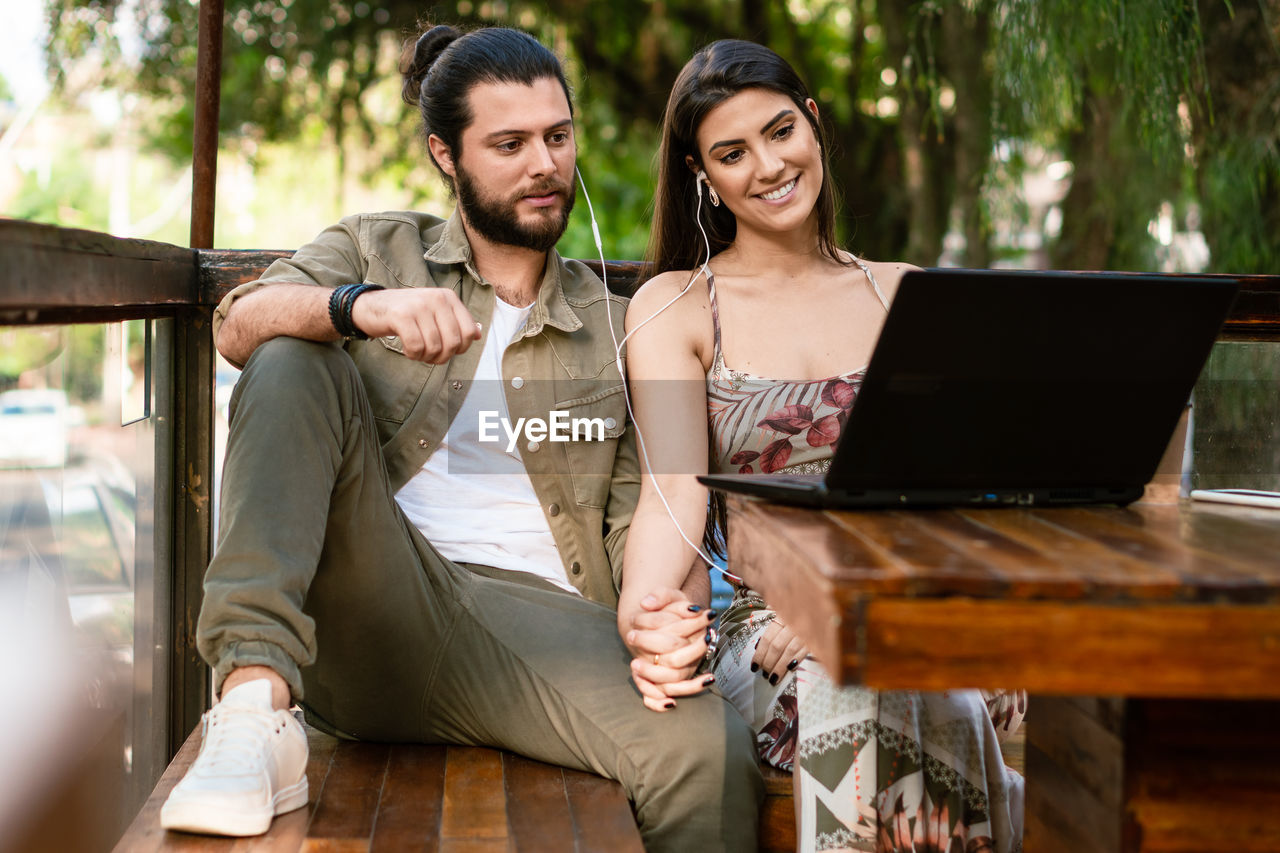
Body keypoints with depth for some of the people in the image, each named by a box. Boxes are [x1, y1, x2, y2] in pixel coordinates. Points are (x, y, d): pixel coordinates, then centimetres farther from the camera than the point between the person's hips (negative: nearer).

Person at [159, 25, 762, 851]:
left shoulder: (615, 329, 19)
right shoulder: (376, 249, 16)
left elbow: (637, 509, 11)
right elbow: (240, 322, -3)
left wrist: (657, 604, -14)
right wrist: (363, 307, -26)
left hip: (536, 615, 0)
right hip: (370, 615, 1)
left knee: (711, 751, -32)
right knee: (293, 363, -22)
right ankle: (258, 705, -32)